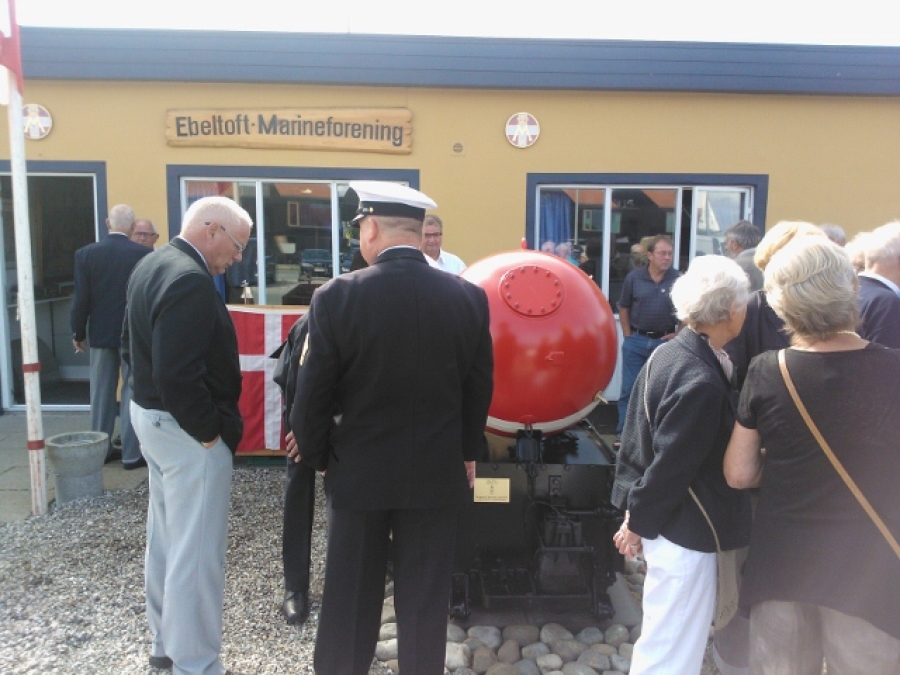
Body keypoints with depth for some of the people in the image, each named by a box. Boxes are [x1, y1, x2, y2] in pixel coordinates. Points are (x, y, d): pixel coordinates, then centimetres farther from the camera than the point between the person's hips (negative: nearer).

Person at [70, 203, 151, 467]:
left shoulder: (85, 254, -4)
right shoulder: (144, 255, -12)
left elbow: (81, 299, -2)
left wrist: (78, 333, 9)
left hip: (100, 334, 3)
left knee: (101, 392, 13)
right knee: (132, 392, 3)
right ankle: (131, 454, 6)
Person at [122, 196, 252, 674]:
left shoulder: (152, 264, 8)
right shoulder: (190, 279, -24)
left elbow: (133, 340, 16)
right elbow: (178, 375, -29)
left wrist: (151, 395, 16)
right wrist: (209, 432, -17)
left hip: (152, 416, 11)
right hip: (186, 430, -11)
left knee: (166, 539, 21)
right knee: (196, 553, 1)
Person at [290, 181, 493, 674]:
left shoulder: (337, 296, -15)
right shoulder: (469, 297, -8)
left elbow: (313, 391, -9)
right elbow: (479, 386, 2)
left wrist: (317, 455, 8)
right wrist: (467, 451, 16)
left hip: (359, 469, -1)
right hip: (437, 470, 1)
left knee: (350, 593, 16)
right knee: (425, 596, 15)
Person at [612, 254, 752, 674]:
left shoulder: (668, 354, 1)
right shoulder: (702, 383, -27)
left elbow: (637, 437, 7)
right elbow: (670, 465, -22)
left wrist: (634, 507, 13)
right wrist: (638, 522, -8)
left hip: (668, 524, 9)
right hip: (685, 533, -9)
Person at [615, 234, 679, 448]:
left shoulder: (679, 279, -4)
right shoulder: (634, 277, -1)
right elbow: (624, 307, 8)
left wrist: (679, 334, -1)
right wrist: (627, 335, 2)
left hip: (664, 342, 0)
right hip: (636, 341, 1)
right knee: (629, 389, 5)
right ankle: (623, 433, 14)